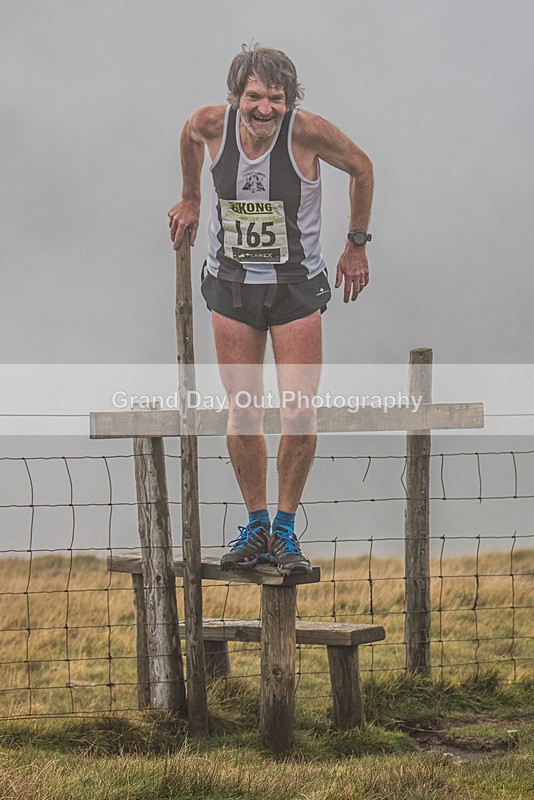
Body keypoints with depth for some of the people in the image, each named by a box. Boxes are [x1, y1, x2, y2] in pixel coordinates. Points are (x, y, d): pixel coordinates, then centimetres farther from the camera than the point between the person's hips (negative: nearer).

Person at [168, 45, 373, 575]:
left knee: (299, 415, -7)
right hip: (231, 286, 2)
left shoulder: (308, 133, -19)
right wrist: (190, 200, 24)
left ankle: (285, 528, 10)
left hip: (295, 288, -2)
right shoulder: (210, 124, -13)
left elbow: (360, 168, 0)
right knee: (243, 414, 0)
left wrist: (357, 245, 5)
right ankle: (256, 526, 17)